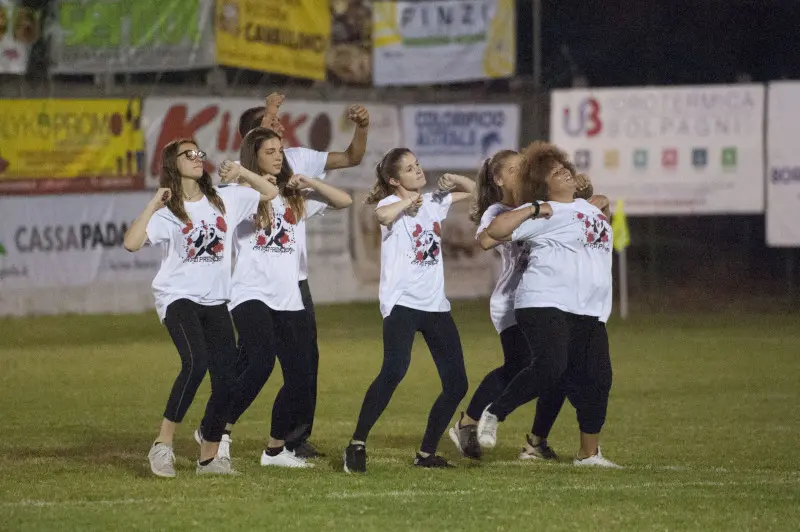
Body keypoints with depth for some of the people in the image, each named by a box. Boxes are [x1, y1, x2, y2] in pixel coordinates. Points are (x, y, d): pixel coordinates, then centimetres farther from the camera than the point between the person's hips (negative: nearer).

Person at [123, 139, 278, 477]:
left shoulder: (224, 199, 10)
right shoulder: (167, 211, -4)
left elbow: (270, 193, 19)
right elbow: (132, 243, -18)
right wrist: (152, 205, -18)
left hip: (215, 302, 5)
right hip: (179, 297, -5)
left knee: (226, 380, -2)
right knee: (196, 362, -28)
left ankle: (209, 458, 12)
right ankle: (163, 444, -20)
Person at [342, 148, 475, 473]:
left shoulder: (433, 202, 15)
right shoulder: (392, 203, -5)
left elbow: (470, 190, 30)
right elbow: (383, 216, -31)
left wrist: (454, 181, 10)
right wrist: (409, 201, -17)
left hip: (435, 304, 7)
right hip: (402, 302, -7)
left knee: (456, 384, 4)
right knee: (395, 370, -27)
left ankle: (427, 454, 15)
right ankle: (357, 445, -23)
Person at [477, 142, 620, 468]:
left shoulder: (589, 208, 21)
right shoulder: (543, 214, -3)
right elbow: (496, 230, -13)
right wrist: (534, 209, -14)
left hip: (590, 312, 8)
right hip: (546, 304, -7)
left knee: (597, 379, 3)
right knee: (550, 368, -25)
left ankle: (589, 453, 14)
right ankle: (493, 415, -8)